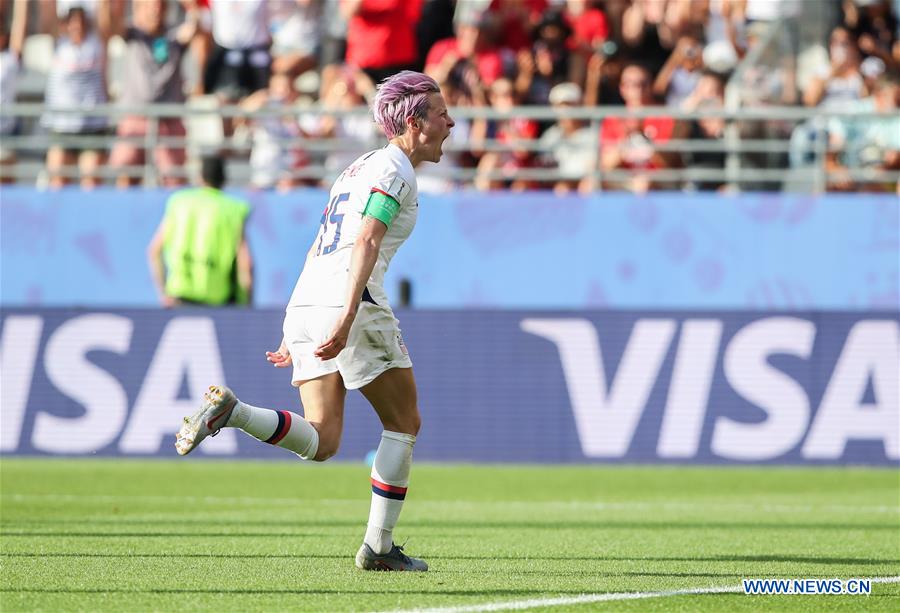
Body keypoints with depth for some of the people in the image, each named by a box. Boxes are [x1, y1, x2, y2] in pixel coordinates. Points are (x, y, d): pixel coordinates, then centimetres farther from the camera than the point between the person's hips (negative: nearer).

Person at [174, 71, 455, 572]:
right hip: (349, 302, -8)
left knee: (320, 443, 1)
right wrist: (346, 321, -27)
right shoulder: (395, 170, -4)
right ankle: (379, 547, 6)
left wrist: (298, 333, 29)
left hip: (305, 304, 8)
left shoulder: (361, 167, 25)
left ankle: (229, 410, -19)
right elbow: (366, 242, -18)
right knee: (404, 424, 7)